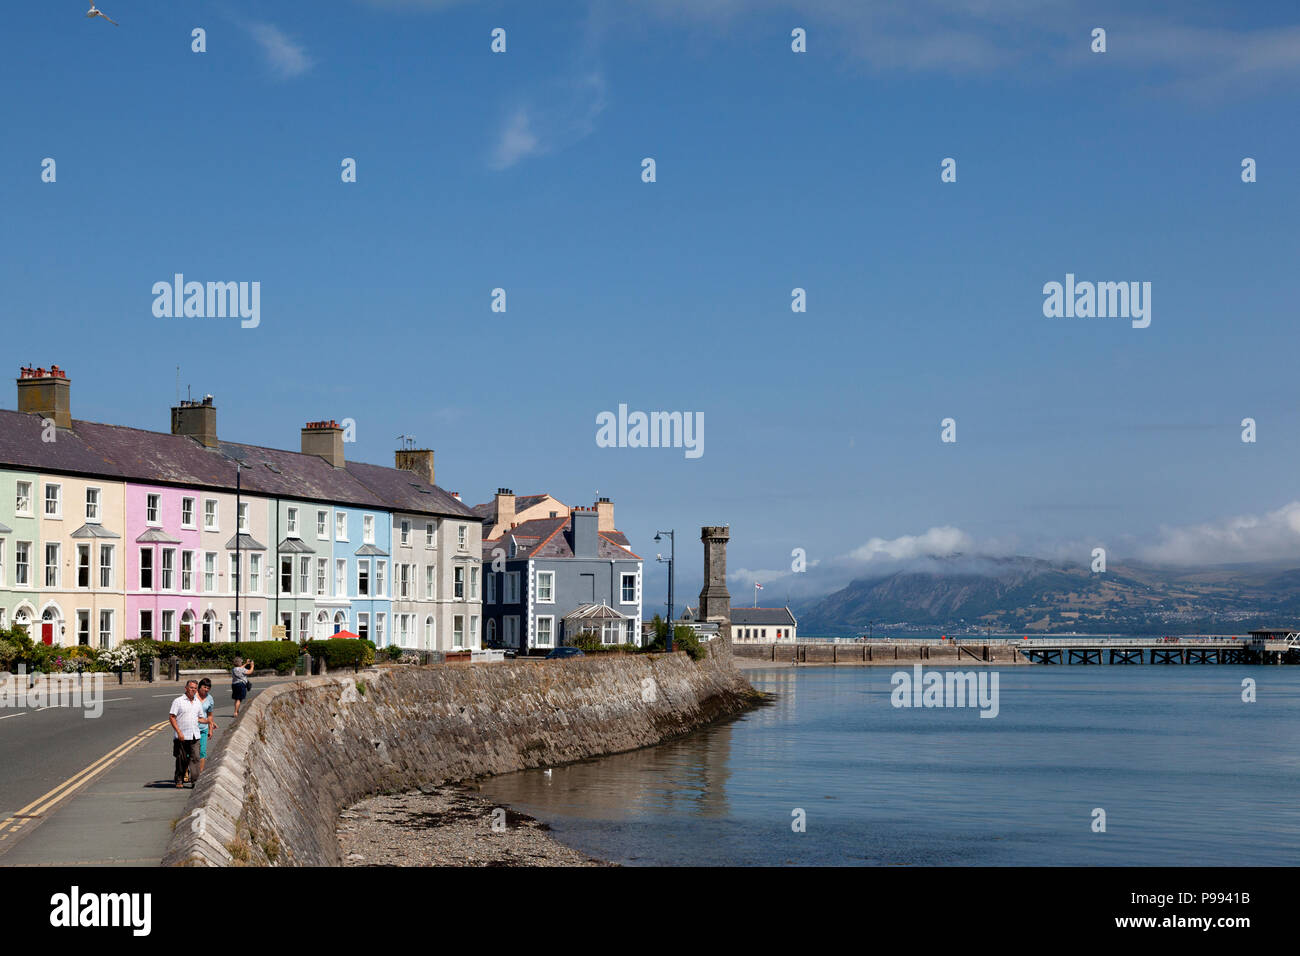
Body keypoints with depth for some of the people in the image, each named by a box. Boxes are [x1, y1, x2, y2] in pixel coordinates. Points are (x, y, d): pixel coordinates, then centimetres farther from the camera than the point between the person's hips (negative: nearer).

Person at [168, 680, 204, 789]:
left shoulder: (198, 703, 15)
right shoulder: (178, 701, -1)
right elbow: (171, 717, -6)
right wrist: (179, 732, -14)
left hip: (195, 735, 4)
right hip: (182, 736, -4)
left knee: (195, 758, -5)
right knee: (181, 759, 2)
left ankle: (196, 781, -5)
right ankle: (179, 781, 12)